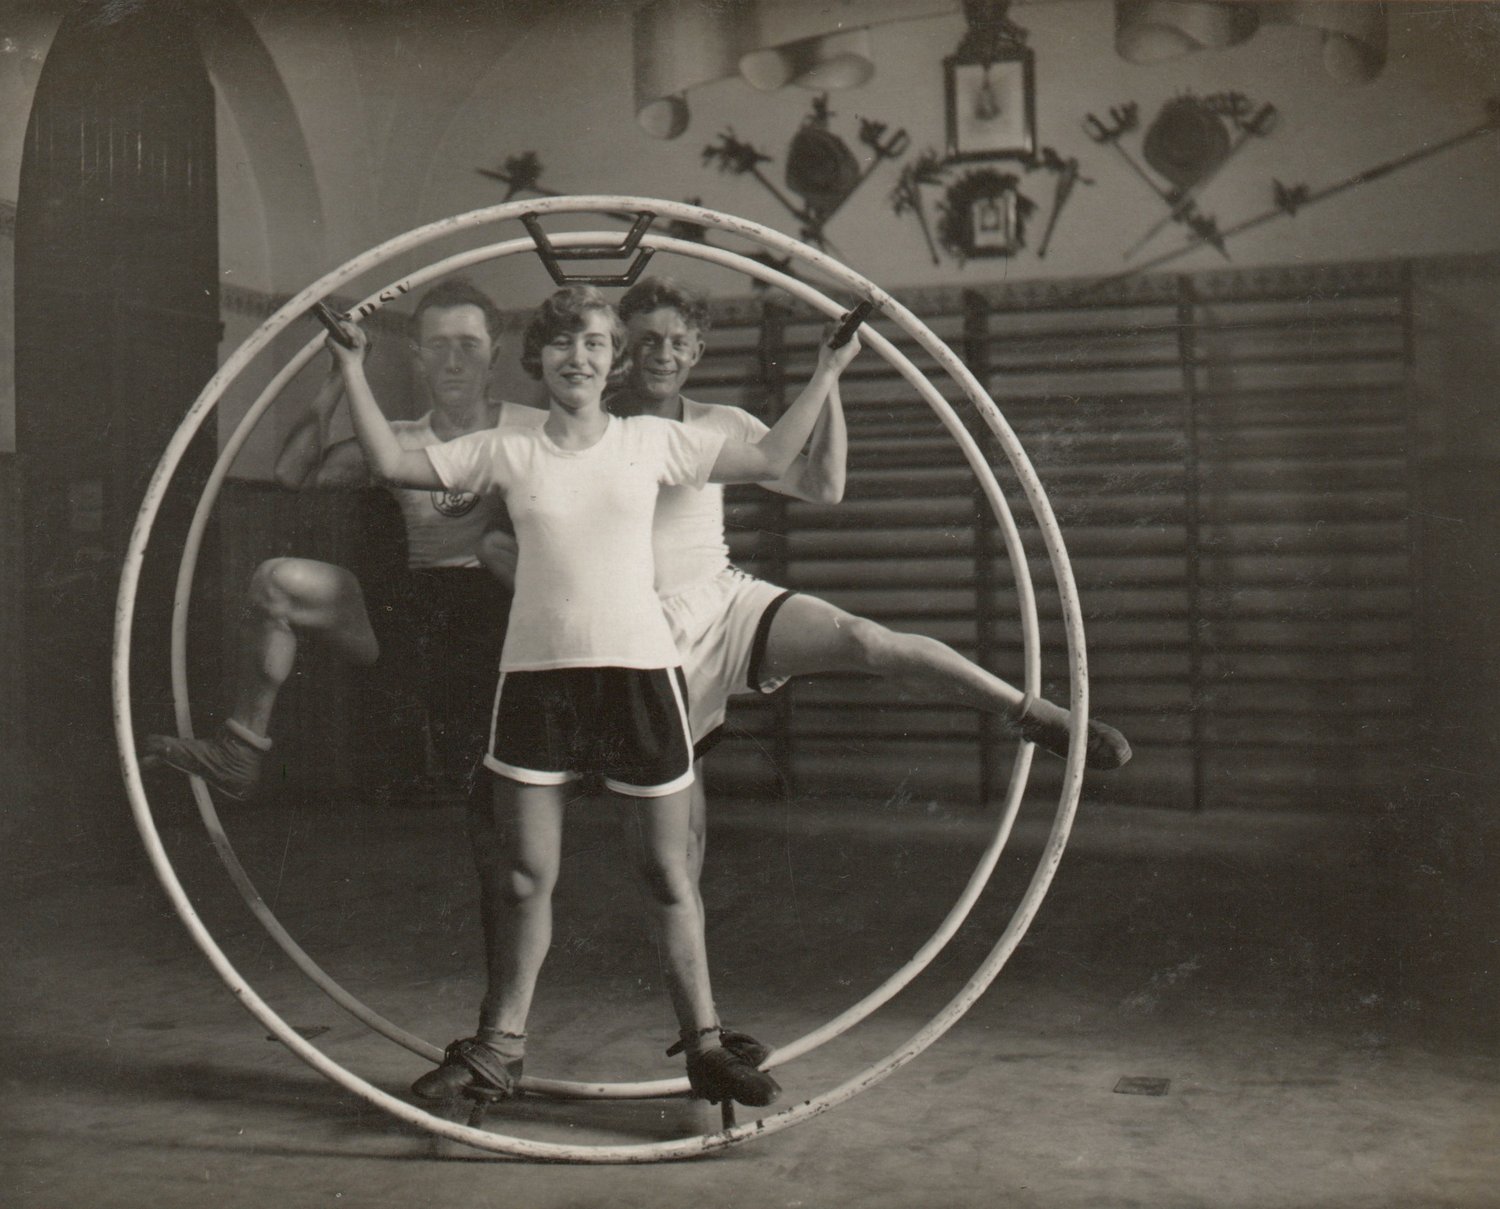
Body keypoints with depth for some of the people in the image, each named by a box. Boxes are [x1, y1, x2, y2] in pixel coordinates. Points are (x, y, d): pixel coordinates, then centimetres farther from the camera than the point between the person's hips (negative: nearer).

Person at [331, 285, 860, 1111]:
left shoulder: (652, 441, 8)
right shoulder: (508, 453, 7)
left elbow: (769, 461, 12)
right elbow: (393, 463, 6)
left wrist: (825, 373, 13)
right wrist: (353, 372, 8)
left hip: (639, 668, 0)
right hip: (535, 671, 0)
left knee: (667, 873, 6)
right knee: (522, 876, 5)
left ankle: (705, 1045, 19)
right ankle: (496, 1051, 21)